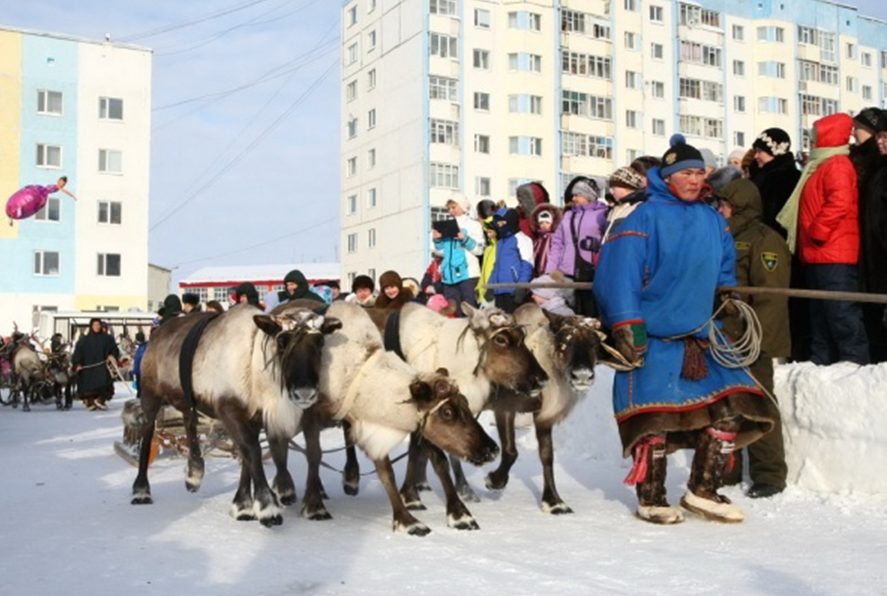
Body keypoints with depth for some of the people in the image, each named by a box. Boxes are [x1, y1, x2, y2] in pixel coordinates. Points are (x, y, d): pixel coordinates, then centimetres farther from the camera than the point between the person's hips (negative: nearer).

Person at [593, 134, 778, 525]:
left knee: (731, 407, -1)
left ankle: (702, 491, 14)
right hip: (652, 339, -6)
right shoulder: (645, 218, -6)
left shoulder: (712, 221, 12)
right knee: (654, 415, -7)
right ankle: (651, 499, 11)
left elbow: (725, 274, 25)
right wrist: (627, 327, -17)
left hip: (702, 338, 6)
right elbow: (620, 273, -13)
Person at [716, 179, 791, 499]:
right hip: (722, 342, 9)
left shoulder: (764, 240, -9)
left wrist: (755, 338, -22)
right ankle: (725, 469, 23)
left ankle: (769, 475, 8)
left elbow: (772, 296, -17)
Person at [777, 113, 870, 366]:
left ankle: (854, 361, -11)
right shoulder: (821, 166, 22)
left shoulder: (837, 164, -8)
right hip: (818, 256, 11)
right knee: (820, 315, 12)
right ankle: (820, 362, 18)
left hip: (834, 255, -11)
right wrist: (806, 241, 17)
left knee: (841, 312, -12)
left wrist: (817, 232, -18)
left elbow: (840, 202, -22)